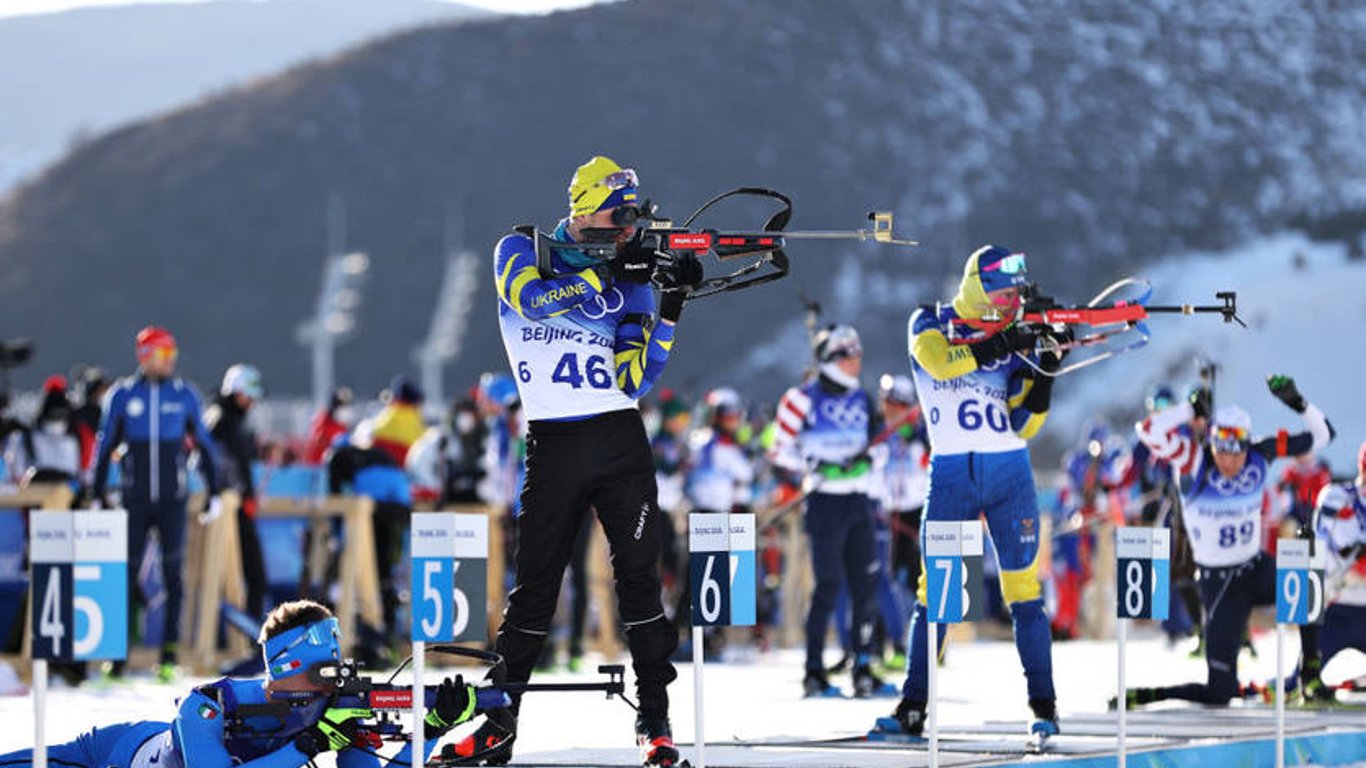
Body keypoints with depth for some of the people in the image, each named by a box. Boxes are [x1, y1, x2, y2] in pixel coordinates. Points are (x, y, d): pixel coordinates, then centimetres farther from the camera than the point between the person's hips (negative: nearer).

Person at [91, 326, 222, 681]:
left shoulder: (184, 395, 3)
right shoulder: (122, 395, 2)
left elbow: (204, 445, 11)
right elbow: (105, 445, 9)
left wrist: (214, 492, 9)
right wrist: (98, 494, 7)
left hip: (172, 500, 0)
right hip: (134, 500, 0)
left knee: (174, 573, -1)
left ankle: (169, 656, 3)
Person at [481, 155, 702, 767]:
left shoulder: (630, 282, 10)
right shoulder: (521, 252, 5)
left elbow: (635, 382, 0)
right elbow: (532, 300, -19)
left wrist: (672, 307, -9)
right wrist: (607, 270, -21)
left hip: (620, 442, 2)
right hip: (553, 445, -2)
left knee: (639, 576, -4)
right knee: (535, 585, 0)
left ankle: (655, 717, 0)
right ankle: (498, 718, 10)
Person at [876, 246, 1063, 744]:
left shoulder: (1015, 340, 8)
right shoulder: (930, 325, 4)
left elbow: (1023, 424, 2)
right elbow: (938, 360, -20)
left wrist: (1045, 373, -12)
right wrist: (997, 347, -27)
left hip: (1009, 475, 1)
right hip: (950, 475, -1)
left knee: (1023, 590, -3)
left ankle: (1043, 706, 0)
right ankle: (912, 708, 0)